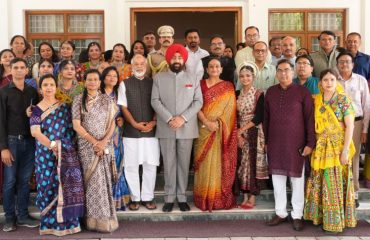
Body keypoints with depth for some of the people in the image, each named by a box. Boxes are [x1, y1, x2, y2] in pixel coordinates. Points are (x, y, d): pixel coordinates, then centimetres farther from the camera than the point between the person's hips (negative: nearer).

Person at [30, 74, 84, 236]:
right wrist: (52, 146, -17)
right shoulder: (37, 109, 2)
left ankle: (67, 221, 11)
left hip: (67, 152, 2)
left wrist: (68, 145, -2)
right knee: (50, 185, 0)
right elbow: (35, 132, -9)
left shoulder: (65, 106, 10)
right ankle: (51, 222, 13)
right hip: (46, 153, -2)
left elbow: (71, 128, 12)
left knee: (68, 185, 0)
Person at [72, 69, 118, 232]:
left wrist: (104, 141, -10)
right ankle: (97, 219, 6)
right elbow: (76, 125, -3)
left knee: (104, 180, 1)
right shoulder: (78, 100, 3)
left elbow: (112, 123, 5)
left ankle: (105, 218, 9)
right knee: (93, 180, -2)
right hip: (87, 145, -1)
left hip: (105, 145, 1)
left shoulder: (107, 100, 7)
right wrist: (94, 141, -11)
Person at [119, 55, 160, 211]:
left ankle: (147, 197, 15)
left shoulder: (153, 83, 9)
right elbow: (123, 107, 1)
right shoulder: (125, 84, 6)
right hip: (131, 131, -1)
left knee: (150, 165, 4)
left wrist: (153, 122, -9)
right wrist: (135, 124, -11)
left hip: (151, 131, 1)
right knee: (131, 166, 3)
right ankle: (135, 198, 15)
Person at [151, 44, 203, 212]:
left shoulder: (193, 79, 9)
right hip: (165, 128, -1)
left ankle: (182, 197, 14)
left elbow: (198, 102, 1)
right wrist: (169, 119, -14)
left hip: (186, 128, 1)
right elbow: (155, 101, -2)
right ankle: (169, 198, 11)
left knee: (184, 164, 5)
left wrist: (183, 118, -13)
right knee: (169, 164, 3)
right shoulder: (158, 78, 6)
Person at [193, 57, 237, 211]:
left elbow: (229, 108, -1)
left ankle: (220, 197, 8)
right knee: (204, 163, 2)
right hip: (203, 129, 1)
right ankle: (204, 198, 8)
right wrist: (206, 122, -16)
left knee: (219, 162, 1)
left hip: (221, 131, 0)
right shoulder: (200, 85, 7)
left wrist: (217, 123, -14)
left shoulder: (228, 87, 7)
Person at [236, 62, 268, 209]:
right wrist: (238, 134, -6)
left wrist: (242, 130, -12)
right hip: (240, 134, 5)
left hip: (255, 133, -4)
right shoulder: (237, 94, 9)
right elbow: (235, 116, 6)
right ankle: (245, 196, 13)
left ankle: (252, 198, 4)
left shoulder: (259, 94, -5)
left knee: (253, 163, -3)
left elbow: (259, 117, -12)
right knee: (243, 163, 5)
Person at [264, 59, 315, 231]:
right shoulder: (270, 92, 6)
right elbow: (266, 118, 10)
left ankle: (297, 215, 17)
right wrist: (266, 140, 9)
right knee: (277, 178, 10)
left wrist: (310, 143, -9)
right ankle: (280, 213, 22)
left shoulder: (302, 92, -5)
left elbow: (309, 119, -5)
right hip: (275, 143, 4)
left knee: (297, 179, 6)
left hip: (296, 143, -3)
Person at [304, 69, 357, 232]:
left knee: (336, 183, 1)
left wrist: (345, 150, -16)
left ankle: (336, 220, 13)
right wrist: (313, 145, 1)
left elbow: (350, 126, -11)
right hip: (321, 147, 4)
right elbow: (314, 125, 9)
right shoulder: (316, 100, 6)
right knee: (320, 183, 9)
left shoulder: (343, 99, -7)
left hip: (338, 147, -4)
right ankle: (321, 216, 22)